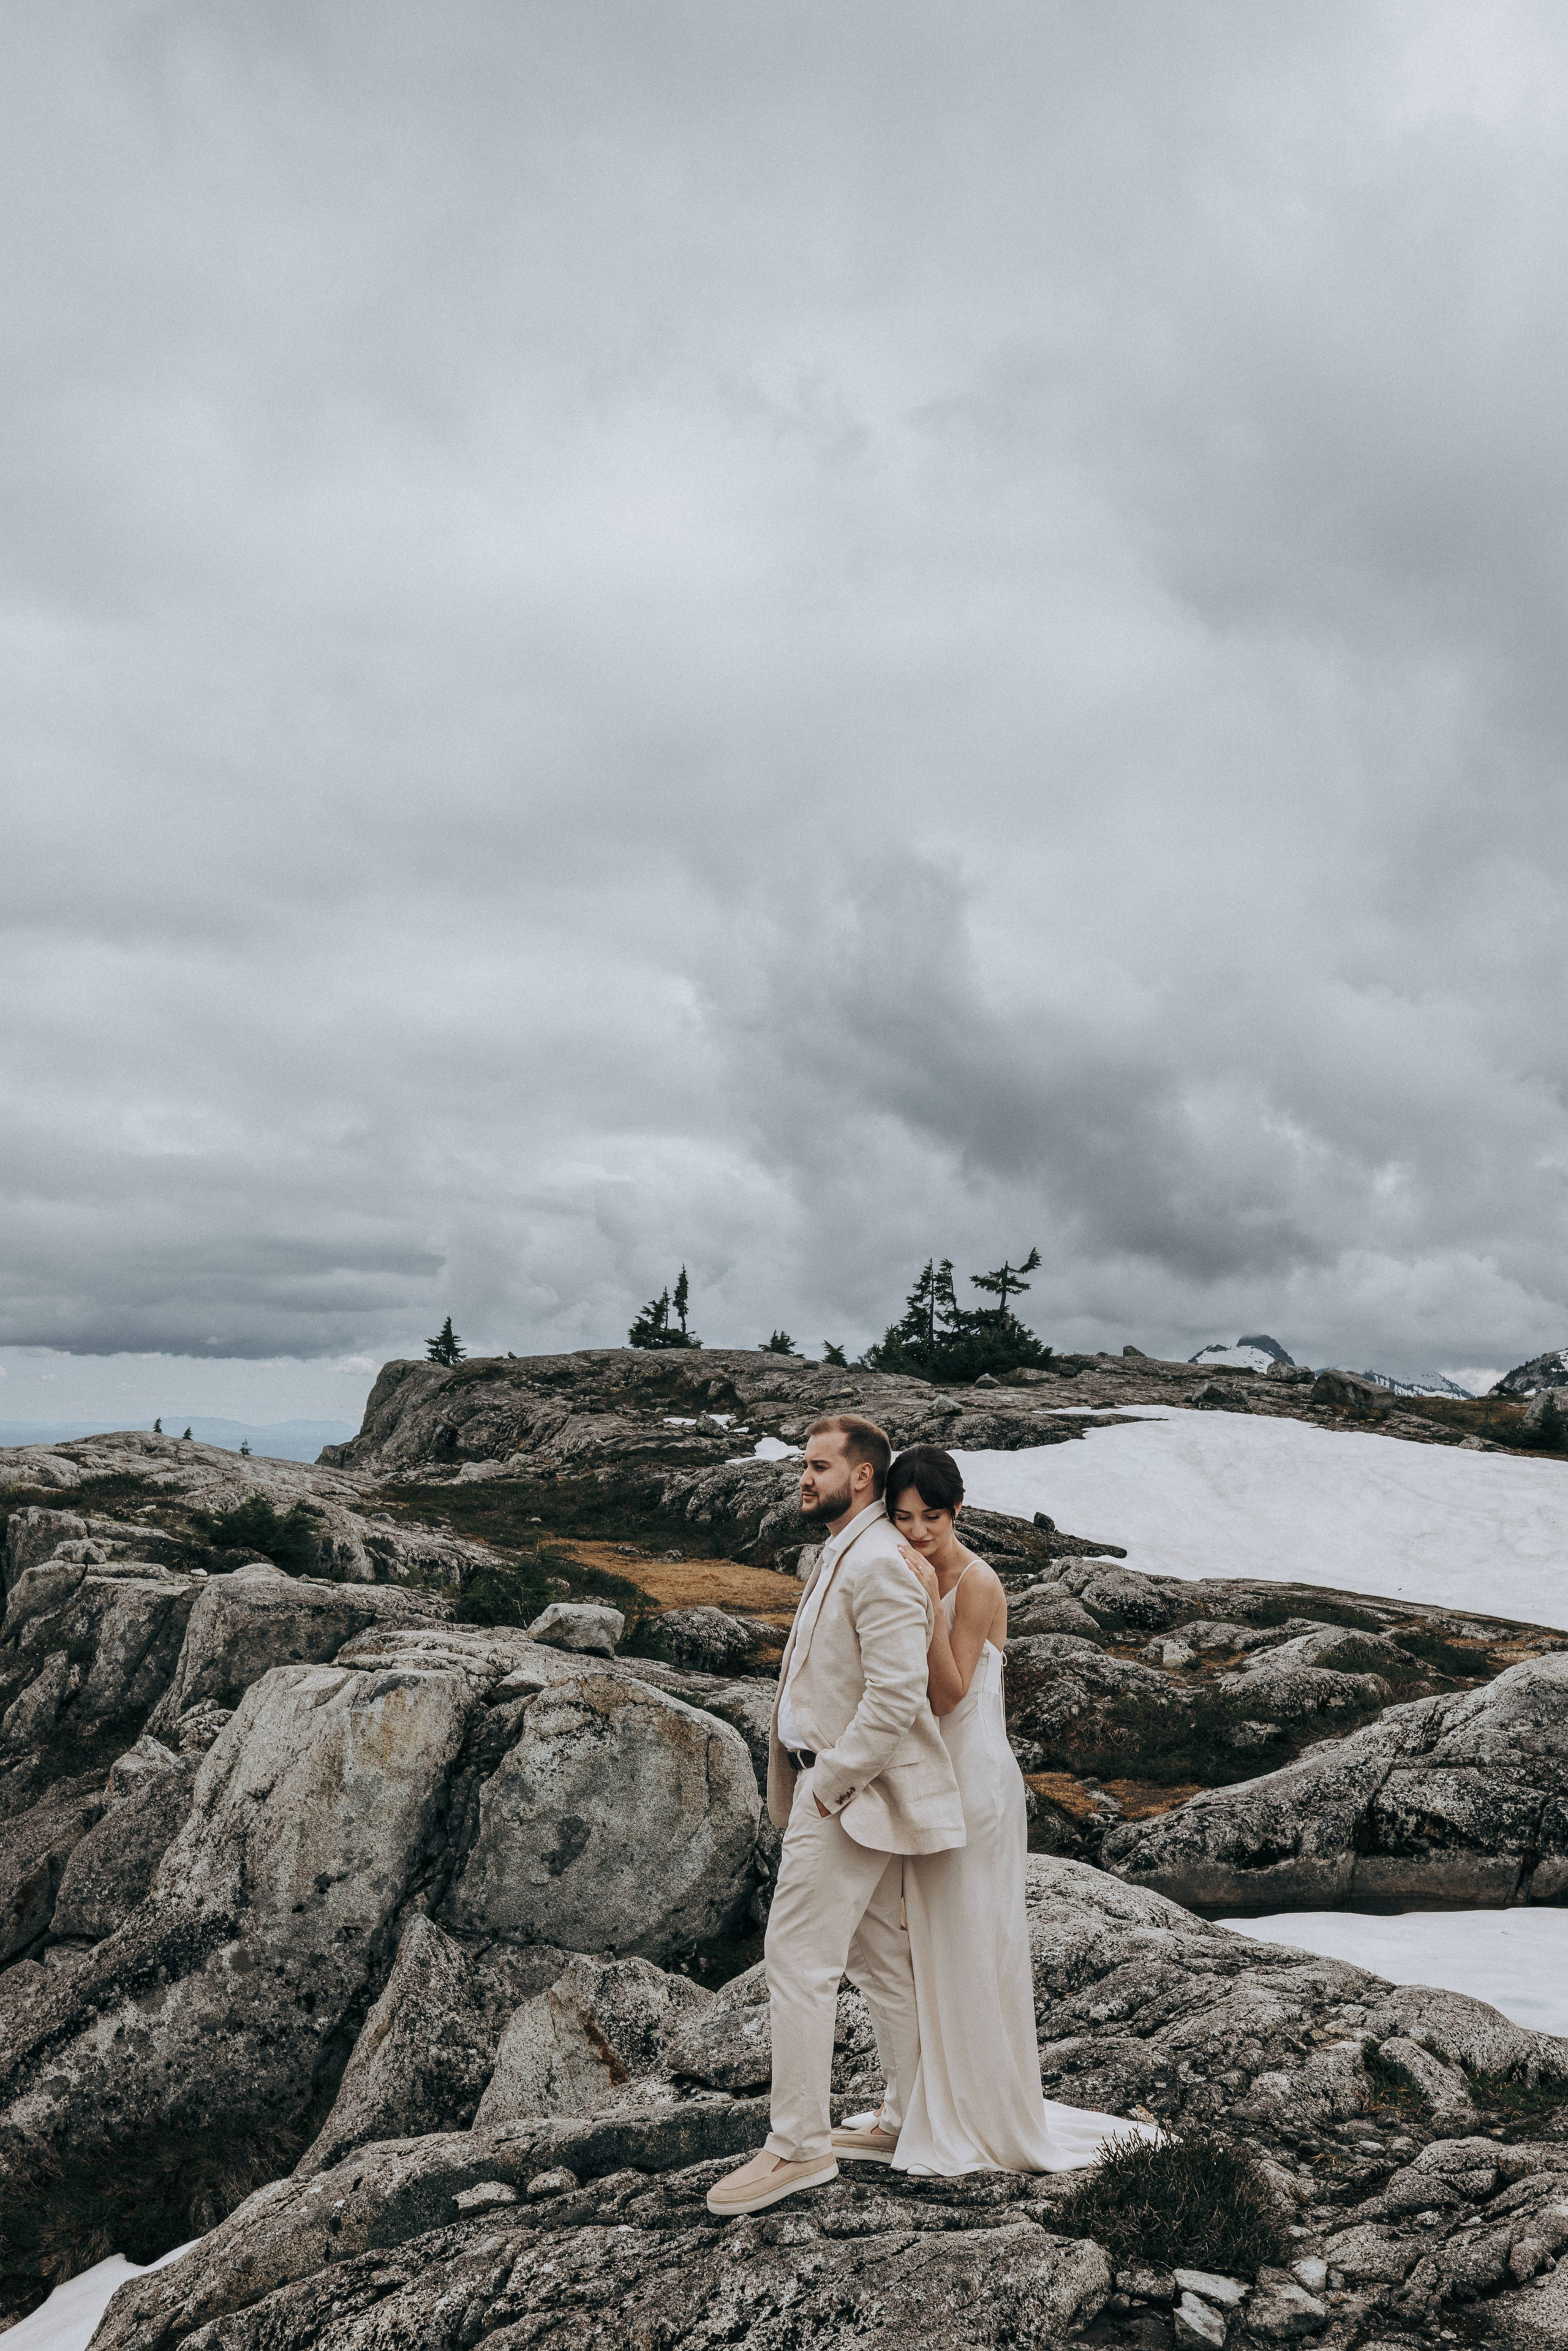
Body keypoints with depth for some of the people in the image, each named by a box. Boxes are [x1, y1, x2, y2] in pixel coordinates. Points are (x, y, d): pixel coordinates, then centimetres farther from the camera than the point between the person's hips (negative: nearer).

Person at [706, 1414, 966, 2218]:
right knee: (879, 1959, 18)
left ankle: (799, 2146, 6)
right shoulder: (839, 1555, 14)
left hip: (848, 1795, -10)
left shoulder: (879, 1565, -20)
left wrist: (829, 1783, -20)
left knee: (798, 1960, -4)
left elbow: (896, 1697, -26)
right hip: (839, 1785, 10)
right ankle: (912, 2115, 30)